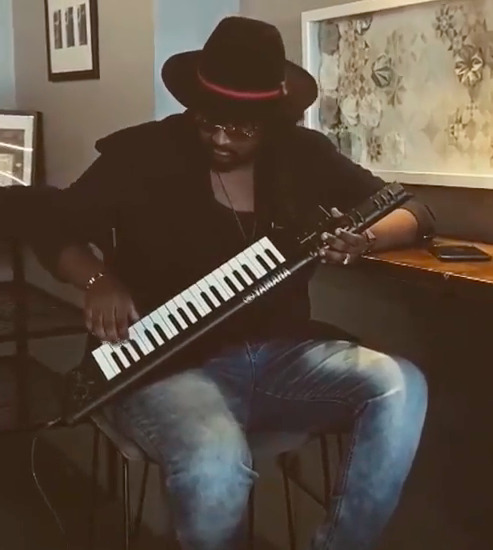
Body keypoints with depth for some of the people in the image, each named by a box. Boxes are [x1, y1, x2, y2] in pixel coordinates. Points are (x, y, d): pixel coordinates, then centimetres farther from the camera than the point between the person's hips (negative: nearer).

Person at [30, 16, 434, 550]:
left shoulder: (305, 154, 5)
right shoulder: (140, 154, -3)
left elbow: (415, 213, 9)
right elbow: (53, 232, 7)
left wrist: (364, 239, -15)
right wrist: (99, 279, -15)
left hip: (283, 351, 4)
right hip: (173, 365, -3)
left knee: (400, 387, -23)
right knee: (214, 467, -36)